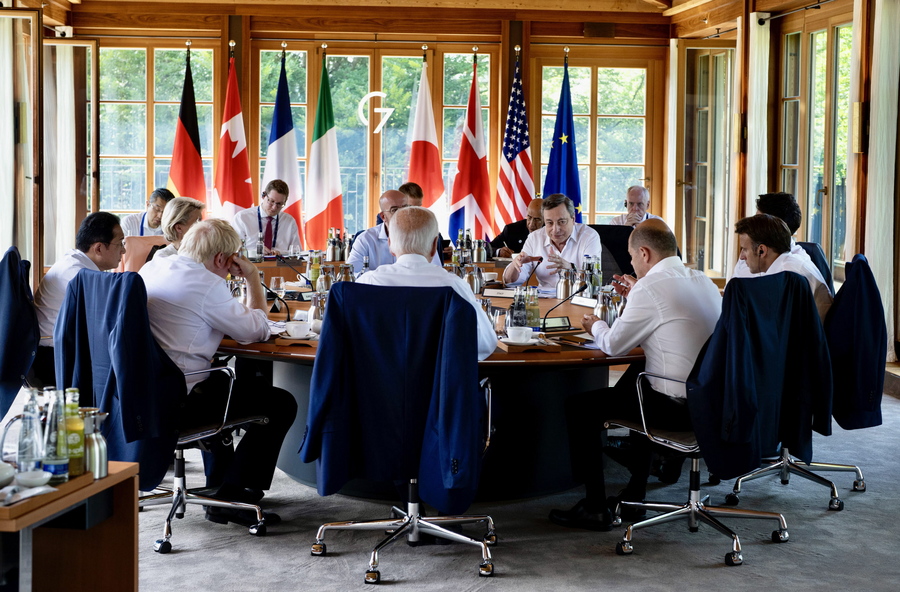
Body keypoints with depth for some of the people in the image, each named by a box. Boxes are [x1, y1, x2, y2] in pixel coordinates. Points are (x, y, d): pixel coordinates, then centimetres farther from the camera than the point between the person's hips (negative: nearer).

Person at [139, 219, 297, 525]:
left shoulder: (151, 268, 10)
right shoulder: (205, 284, -16)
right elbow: (257, 331, -10)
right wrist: (253, 278, 1)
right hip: (180, 402, -10)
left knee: (223, 380, 37)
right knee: (281, 404, -2)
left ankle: (218, 484, 41)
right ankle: (232, 495, -1)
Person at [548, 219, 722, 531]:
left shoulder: (651, 287, -17)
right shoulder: (704, 282, 10)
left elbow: (614, 345, -9)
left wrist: (595, 326, 12)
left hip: (676, 407, -9)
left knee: (579, 406, 2)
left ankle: (595, 508, 5)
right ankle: (634, 493, 39)